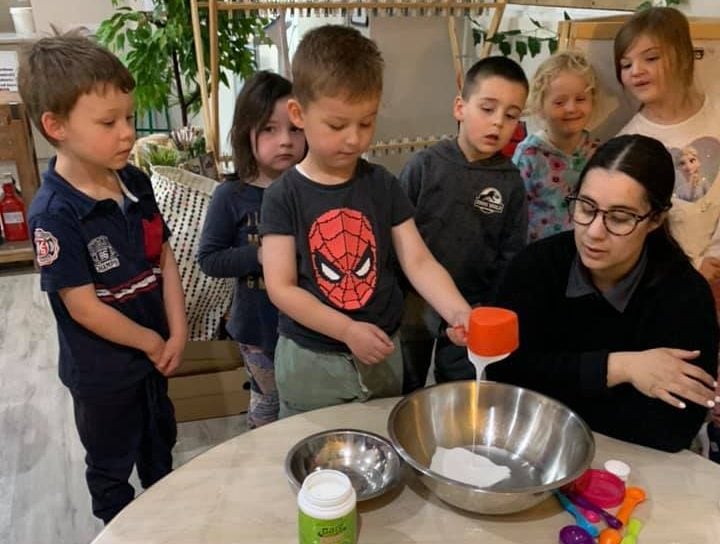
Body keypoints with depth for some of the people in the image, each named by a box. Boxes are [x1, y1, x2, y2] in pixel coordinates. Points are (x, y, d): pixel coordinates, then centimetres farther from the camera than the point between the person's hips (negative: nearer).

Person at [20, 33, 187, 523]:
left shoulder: (136, 183, -8)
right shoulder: (54, 214, -27)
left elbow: (165, 258, -3)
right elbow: (84, 307, -25)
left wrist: (177, 334, -10)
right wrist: (153, 342, -13)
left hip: (154, 351, 7)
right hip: (102, 370, -6)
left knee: (161, 442, 29)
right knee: (111, 464, 20)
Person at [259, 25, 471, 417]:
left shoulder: (382, 185, -4)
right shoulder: (283, 196, -12)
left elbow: (418, 261, -8)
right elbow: (281, 288, -15)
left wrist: (458, 312, -25)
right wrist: (347, 330, -23)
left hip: (381, 352, 3)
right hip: (310, 360, -2)